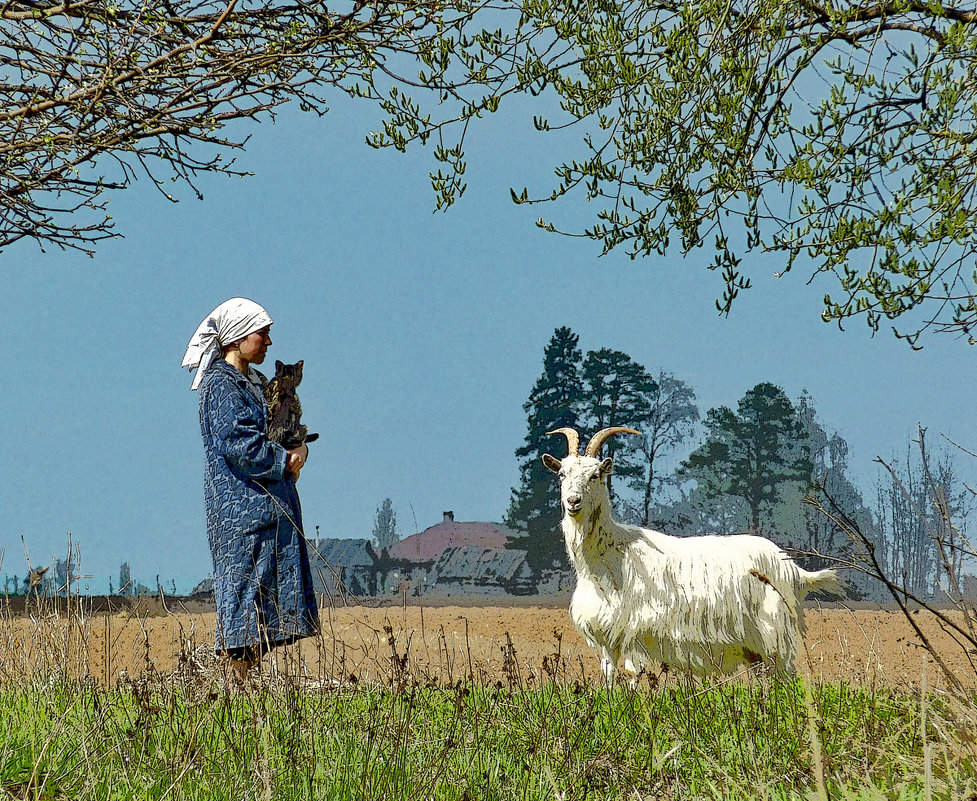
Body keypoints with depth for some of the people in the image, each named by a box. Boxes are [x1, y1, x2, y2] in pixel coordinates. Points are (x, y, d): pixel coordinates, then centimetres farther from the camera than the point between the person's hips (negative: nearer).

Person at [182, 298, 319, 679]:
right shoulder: (222, 383, -10)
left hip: (272, 502, 10)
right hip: (241, 502, -10)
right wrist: (284, 460, -10)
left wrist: (298, 449, 0)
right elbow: (237, 443, -19)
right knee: (246, 582, -9)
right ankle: (239, 684, -8)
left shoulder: (255, 382, 19)